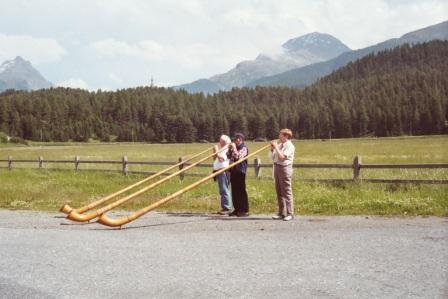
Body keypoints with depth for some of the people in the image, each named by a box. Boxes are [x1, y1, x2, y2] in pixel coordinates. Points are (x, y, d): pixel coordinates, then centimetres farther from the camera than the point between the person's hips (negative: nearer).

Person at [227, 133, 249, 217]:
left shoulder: (243, 148, -8)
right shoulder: (234, 147, 17)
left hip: (240, 171, -8)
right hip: (233, 170, 8)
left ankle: (245, 210, -4)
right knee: (234, 191, 9)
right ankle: (237, 209, 15)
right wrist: (230, 149, 4)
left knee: (241, 191, -6)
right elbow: (228, 156, 17)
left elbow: (238, 157, -20)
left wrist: (234, 148, -14)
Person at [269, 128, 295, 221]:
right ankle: (282, 213, 17)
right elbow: (271, 157, 17)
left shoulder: (289, 146, -8)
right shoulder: (279, 145, 14)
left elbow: (282, 157, -21)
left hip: (284, 168, -8)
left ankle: (290, 214, -5)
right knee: (279, 192, 10)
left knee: (286, 191, -7)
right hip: (277, 167, 8)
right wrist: (272, 149, 1)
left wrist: (276, 147, -15)